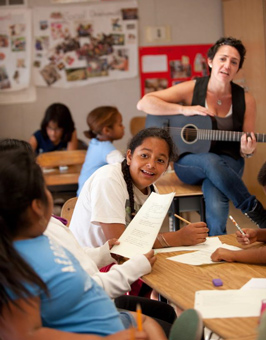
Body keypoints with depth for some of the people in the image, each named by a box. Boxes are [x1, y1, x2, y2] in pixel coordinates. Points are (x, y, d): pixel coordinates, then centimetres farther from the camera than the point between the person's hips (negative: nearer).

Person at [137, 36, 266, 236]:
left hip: (229, 165, 0)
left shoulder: (245, 100, 2)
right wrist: (184, 109, -19)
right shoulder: (191, 89, -3)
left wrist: (248, 150, -19)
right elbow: (144, 103, -11)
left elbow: (245, 150, 7)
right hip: (189, 163, 0)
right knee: (211, 161, -39)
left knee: (216, 206, -37)